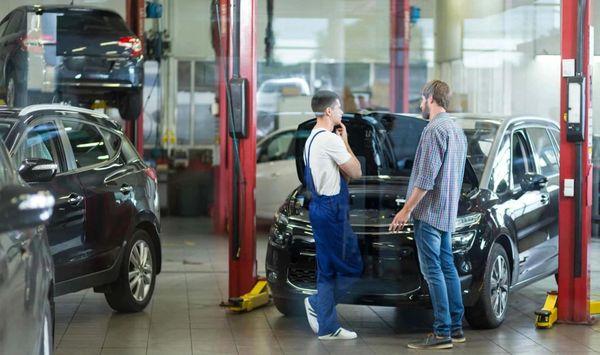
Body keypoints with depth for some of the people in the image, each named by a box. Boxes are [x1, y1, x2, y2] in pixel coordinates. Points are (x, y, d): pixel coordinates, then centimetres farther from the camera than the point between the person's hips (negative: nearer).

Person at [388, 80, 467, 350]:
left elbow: (426, 178, -21)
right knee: (447, 267, 12)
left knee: (433, 271, -7)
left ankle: (442, 333, -8)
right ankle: (456, 327, 16)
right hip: (448, 213, 10)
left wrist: (406, 210, -16)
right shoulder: (457, 131, 15)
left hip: (429, 211, -10)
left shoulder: (434, 130, -16)